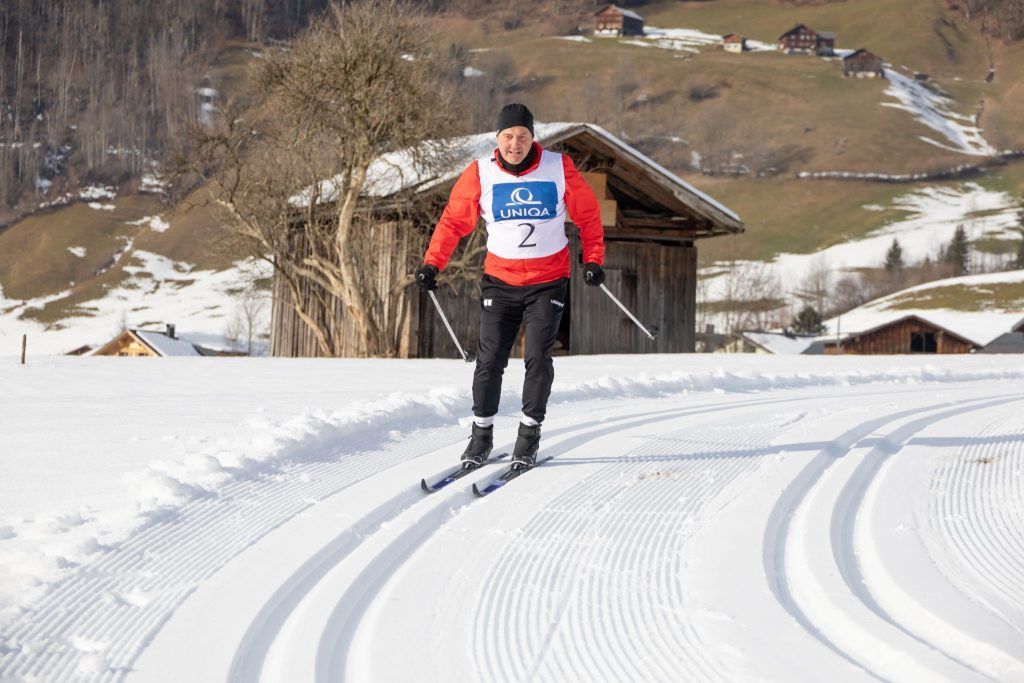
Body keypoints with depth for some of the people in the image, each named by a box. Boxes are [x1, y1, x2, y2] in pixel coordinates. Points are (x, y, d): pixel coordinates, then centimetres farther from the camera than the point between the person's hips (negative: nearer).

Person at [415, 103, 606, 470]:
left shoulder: (559, 168, -6)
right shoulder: (480, 174, -6)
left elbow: (587, 213, 5)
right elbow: (454, 220, 0)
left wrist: (593, 258, -2)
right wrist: (432, 263, -10)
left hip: (548, 282, -1)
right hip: (500, 281, 1)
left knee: (537, 358, -8)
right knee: (490, 360, -2)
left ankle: (529, 437, 4)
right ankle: (481, 434, 12)